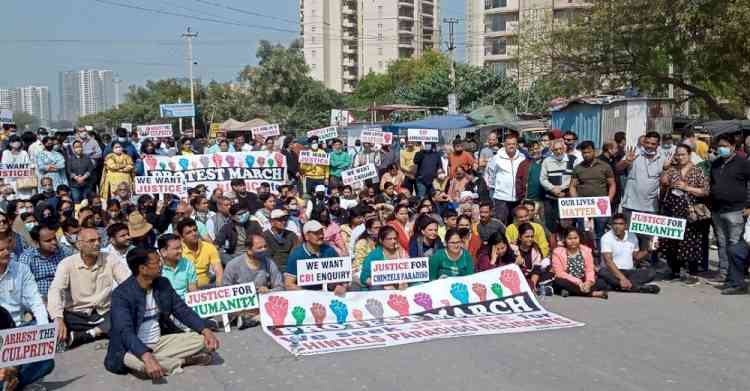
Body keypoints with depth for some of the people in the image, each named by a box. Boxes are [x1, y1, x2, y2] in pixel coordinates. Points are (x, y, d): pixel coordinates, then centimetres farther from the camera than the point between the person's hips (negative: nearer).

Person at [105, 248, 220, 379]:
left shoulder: (163, 283, 0)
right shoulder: (122, 294, -20)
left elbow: (183, 310, 4)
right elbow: (126, 331, -31)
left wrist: (205, 330, -14)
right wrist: (147, 358, -47)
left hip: (161, 342, 4)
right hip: (136, 348, -4)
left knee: (202, 340, -12)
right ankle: (180, 361, -15)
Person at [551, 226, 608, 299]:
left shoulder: (586, 250, 5)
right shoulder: (558, 252, -5)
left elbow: (590, 270, -2)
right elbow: (560, 273, -13)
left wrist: (588, 282, -24)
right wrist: (578, 282, -24)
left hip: (583, 282, 3)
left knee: (602, 283, -20)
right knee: (559, 282, -36)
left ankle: (569, 291, -29)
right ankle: (593, 293, -34)